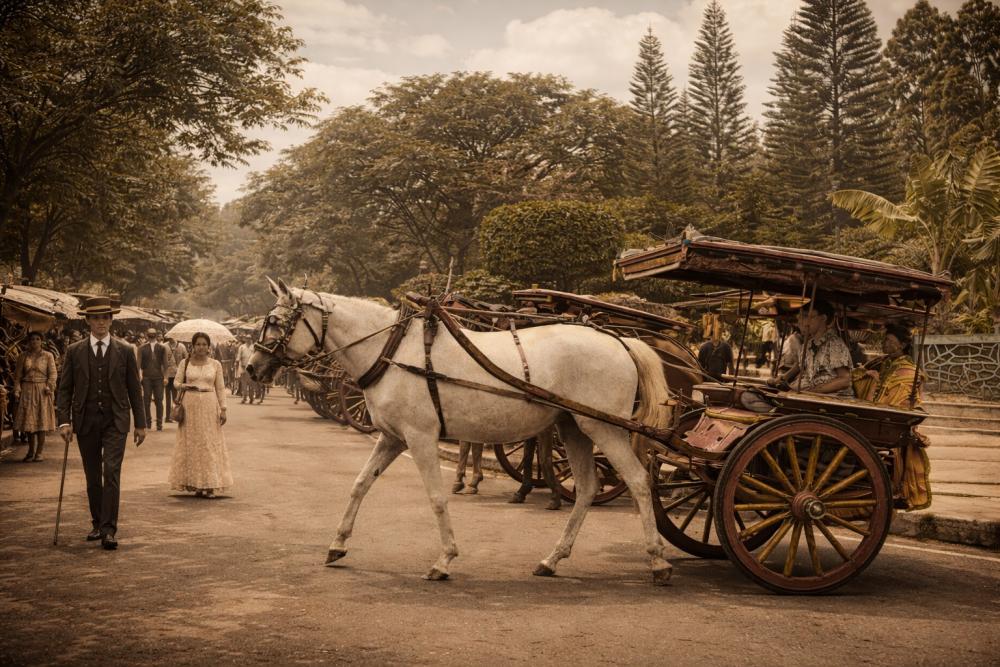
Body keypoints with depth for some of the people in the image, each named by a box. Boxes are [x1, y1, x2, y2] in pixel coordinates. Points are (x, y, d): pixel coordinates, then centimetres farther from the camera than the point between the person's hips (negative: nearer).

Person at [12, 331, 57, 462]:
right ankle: (31, 451, 13)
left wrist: (49, 387, -13)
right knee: (28, 422, 4)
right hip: (27, 391, 2)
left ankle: (39, 452, 1)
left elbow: (52, 374, 0)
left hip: (42, 391, -2)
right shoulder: (23, 356, 8)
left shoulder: (48, 356, 4)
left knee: (42, 421, -4)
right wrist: (17, 390, -4)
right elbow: (17, 375, 7)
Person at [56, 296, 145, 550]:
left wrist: (140, 424, 4)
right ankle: (97, 523, 25)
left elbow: (134, 389, 6)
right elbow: (65, 389, 5)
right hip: (85, 422, 2)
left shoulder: (125, 351, 3)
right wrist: (64, 421, -6)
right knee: (92, 477, 10)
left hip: (115, 421, -2)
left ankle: (109, 530, -12)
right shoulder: (74, 352, 5)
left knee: (111, 473, -12)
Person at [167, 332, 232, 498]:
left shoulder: (216, 364, 4)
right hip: (190, 405, 0)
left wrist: (223, 409, -2)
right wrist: (185, 386, -12)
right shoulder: (185, 363, 5)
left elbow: (220, 388, 5)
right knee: (191, 443, 1)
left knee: (210, 444, -1)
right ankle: (194, 483, 8)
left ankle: (210, 485, 3)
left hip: (209, 406, 0)